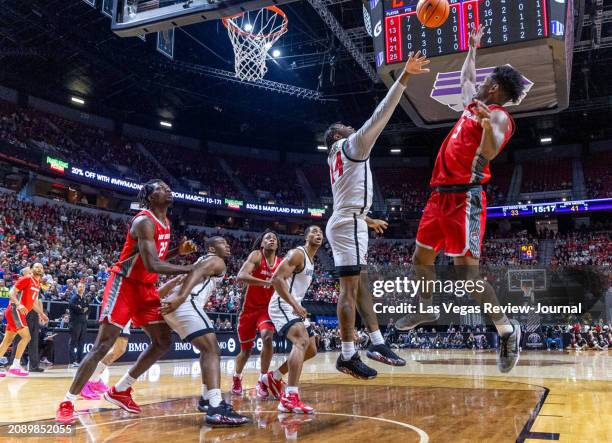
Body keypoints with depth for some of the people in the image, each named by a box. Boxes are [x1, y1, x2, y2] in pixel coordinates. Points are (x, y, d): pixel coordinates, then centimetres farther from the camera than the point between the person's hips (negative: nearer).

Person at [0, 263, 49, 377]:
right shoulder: (26, 279, -10)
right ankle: (15, 366, -13)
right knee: (26, 336, -16)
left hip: (19, 312, 9)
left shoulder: (37, 284, 16)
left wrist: (42, 314, 25)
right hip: (15, 310, -9)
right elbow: (11, 292, -16)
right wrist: (19, 305, -31)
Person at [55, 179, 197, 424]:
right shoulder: (144, 221, -20)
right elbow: (152, 265, -31)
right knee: (102, 346, -10)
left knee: (164, 341, 6)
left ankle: (120, 391, 16)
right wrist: (193, 270, -29)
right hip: (124, 285, -9)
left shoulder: (165, 223, 10)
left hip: (146, 288, 9)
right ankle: (67, 403, 2)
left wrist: (179, 251, 4)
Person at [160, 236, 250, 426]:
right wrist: (181, 298, -30)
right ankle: (216, 409, -32)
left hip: (172, 305, 10)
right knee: (212, 350, -18)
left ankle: (207, 398, 28)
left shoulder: (203, 261, 34)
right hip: (185, 304, -10)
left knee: (207, 349, 24)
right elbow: (195, 274, -15)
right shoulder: (216, 261, 6)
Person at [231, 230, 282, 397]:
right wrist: (267, 281, -40)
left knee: (267, 337, -27)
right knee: (246, 349, 11)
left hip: (267, 308, 2)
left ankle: (262, 380, -11)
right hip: (250, 308, -2)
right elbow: (241, 276, -32)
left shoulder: (282, 263, -3)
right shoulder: (256, 255, -15)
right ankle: (237, 378, 41)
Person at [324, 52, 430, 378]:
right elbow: (381, 114, -14)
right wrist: (404, 76, -15)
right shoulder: (351, 145, -2)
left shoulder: (338, 157, 23)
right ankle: (348, 356, -6)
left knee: (361, 285, 10)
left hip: (346, 222, 10)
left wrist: (368, 220, 41)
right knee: (350, 289, -9)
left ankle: (377, 344, 14)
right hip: (349, 225, -10)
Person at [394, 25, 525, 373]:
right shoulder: (474, 105, 19)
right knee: (421, 258, 18)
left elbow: (490, 153, -29)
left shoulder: (498, 116, -8)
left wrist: (486, 123, -46)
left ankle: (508, 331, 0)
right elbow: (466, 78, 40)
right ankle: (428, 310, 39)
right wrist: (473, 48, 45)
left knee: (467, 272, -13)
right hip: (441, 195, 9)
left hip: (465, 198, -9)